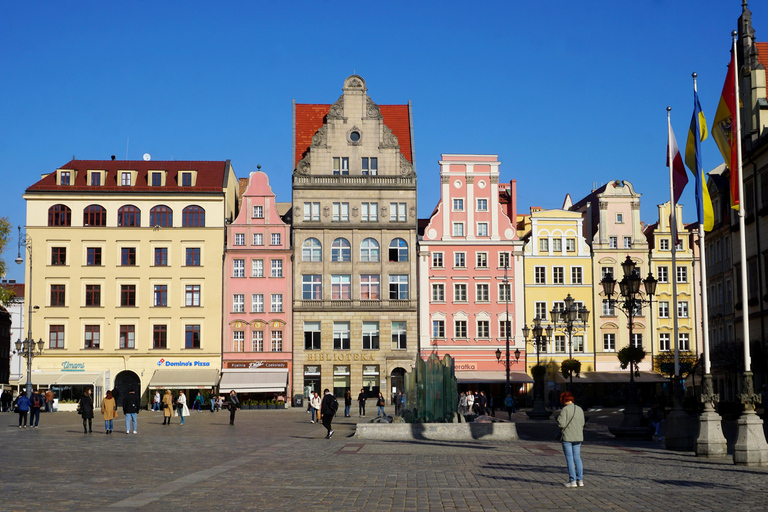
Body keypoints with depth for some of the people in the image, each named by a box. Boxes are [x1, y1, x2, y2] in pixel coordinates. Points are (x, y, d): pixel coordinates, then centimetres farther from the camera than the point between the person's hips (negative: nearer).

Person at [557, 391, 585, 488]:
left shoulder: (565, 409, -13)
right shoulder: (580, 409, 6)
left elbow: (561, 424, -16)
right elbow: (582, 424, 10)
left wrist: (558, 418, 3)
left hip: (567, 437, -5)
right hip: (578, 437, 6)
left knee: (569, 459, 0)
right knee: (577, 458, 11)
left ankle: (572, 481, 0)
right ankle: (580, 480, 10)